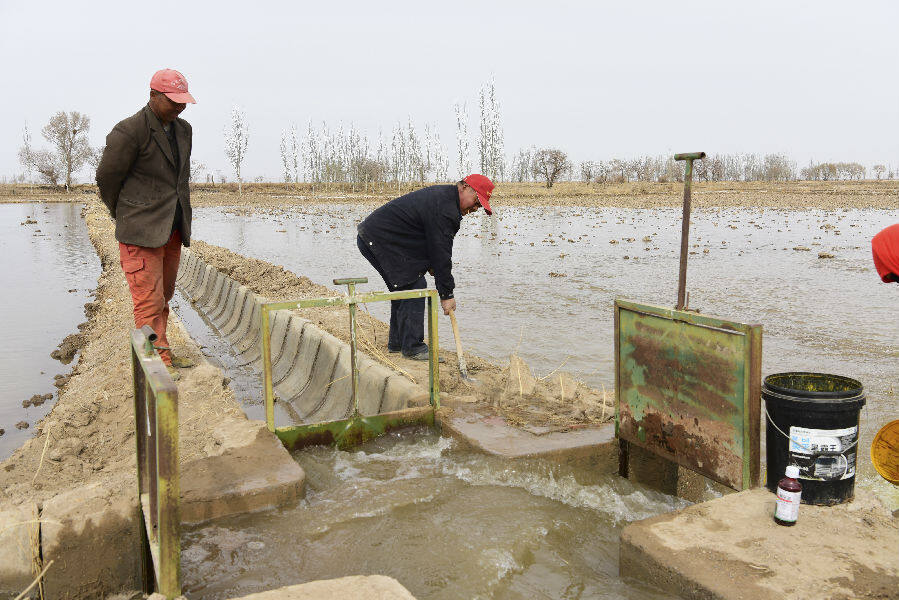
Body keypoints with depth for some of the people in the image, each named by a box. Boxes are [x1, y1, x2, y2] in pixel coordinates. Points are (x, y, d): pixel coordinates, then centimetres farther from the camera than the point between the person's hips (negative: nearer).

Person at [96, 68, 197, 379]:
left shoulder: (183, 130, 12)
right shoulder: (129, 131, -12)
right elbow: (107, 178, -3)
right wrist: (124, 216, 9)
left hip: (173, 230, 7)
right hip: (142, 231, -7)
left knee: (164, 296, 13)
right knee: (149, 298, -8)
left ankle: (162, 354, 23)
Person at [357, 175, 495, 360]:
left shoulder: (439, 195, 13)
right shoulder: (444, 208, -21)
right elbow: (441, 252, -21)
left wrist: (430, 265, 11)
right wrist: (446, 294, -15)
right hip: (380, 240, -11)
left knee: (404, 287, 17)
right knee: (414, 285, -11)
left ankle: (396, 342, 25)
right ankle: (412, 347, -5)